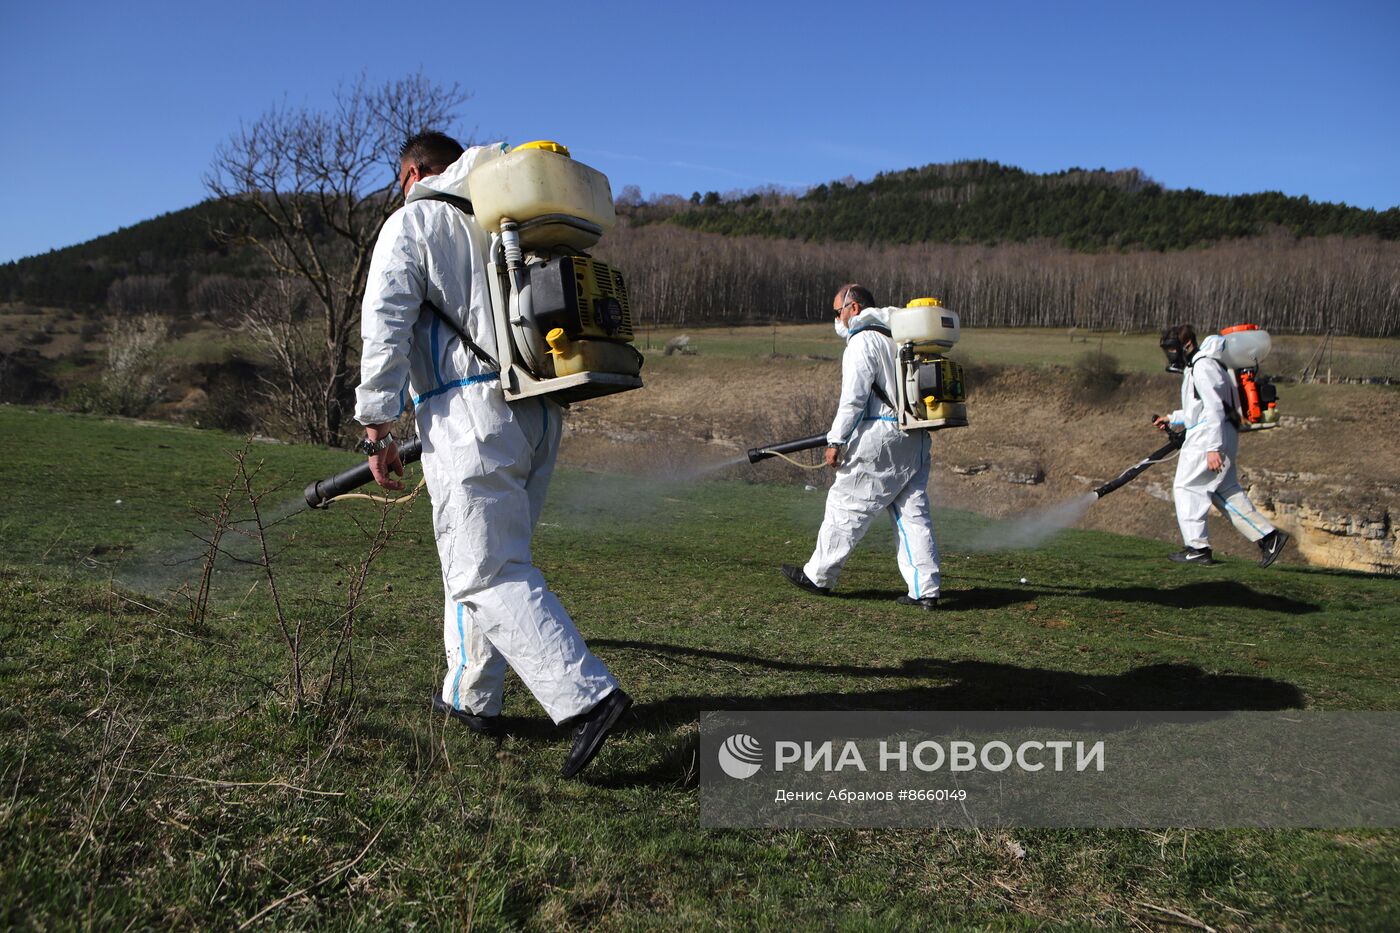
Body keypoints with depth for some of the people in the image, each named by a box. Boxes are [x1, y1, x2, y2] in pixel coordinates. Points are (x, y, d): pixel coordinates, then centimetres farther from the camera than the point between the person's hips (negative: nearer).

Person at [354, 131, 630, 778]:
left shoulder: (411, 222, 5)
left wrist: (376, 428, -4)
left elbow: (386, 328, -5)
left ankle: (586, 695, -18)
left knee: (489, 572, -8)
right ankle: (471, 699, 25)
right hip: (539, 412, 7)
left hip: (469, 411, -7)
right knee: (486, 557, 17)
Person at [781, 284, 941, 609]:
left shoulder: (862, 341, -8)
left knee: (846, 505, 3)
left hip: (879, 439, -8)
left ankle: (818, 576, 13)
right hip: (915, 438, 8)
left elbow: (853, 399, -15)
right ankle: (925, 590, 5)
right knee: (913, 513, 7)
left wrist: (836, 441, -10)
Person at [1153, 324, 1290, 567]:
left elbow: (1214, 408, -20)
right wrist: (1172, 419, 23)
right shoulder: (1193, 367, 21)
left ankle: (1198, 548, -3)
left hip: (1209, 436, -10)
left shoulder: (1202, 366, -12)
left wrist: (1213, 448, -25)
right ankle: (1268, 536, 10)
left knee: (1186, 486, -4)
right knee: (1226, 490, 11)